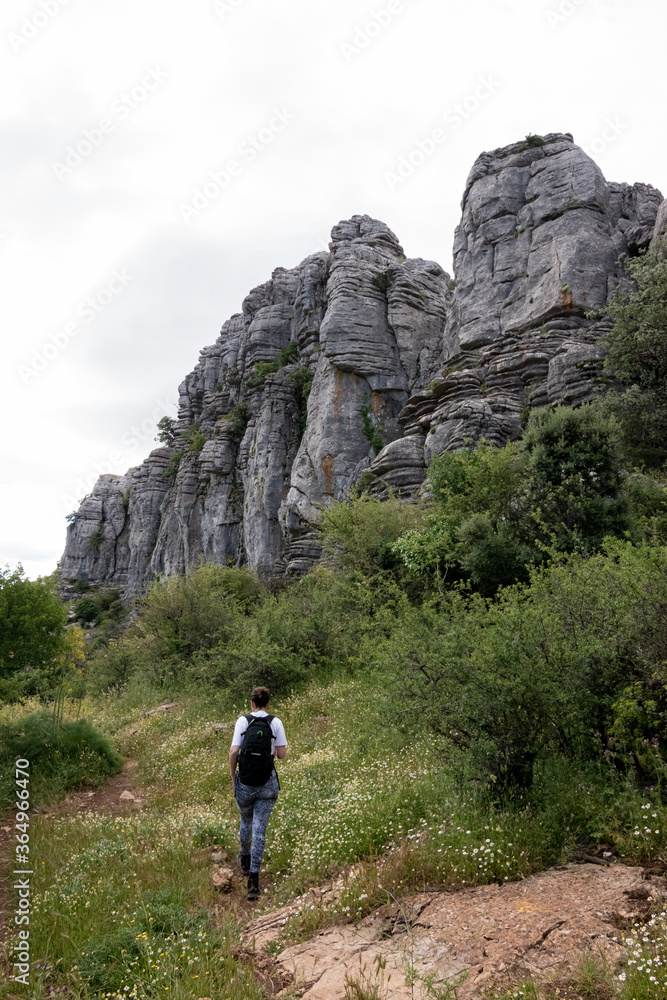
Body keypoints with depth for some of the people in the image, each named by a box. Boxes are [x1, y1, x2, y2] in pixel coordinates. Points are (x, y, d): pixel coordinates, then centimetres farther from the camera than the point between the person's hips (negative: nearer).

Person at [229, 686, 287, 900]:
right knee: (259, 830, 3)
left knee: (246, 822, 26)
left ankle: (245, 860, 49)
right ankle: (253, 879, -4)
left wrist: (233, 777, 2)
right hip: (268, 782, -1)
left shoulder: (243, 721, -6)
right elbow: (281, 753, -4)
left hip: (245, 780, 1)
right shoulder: (276, 723, -5)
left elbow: (233, 752, -11)